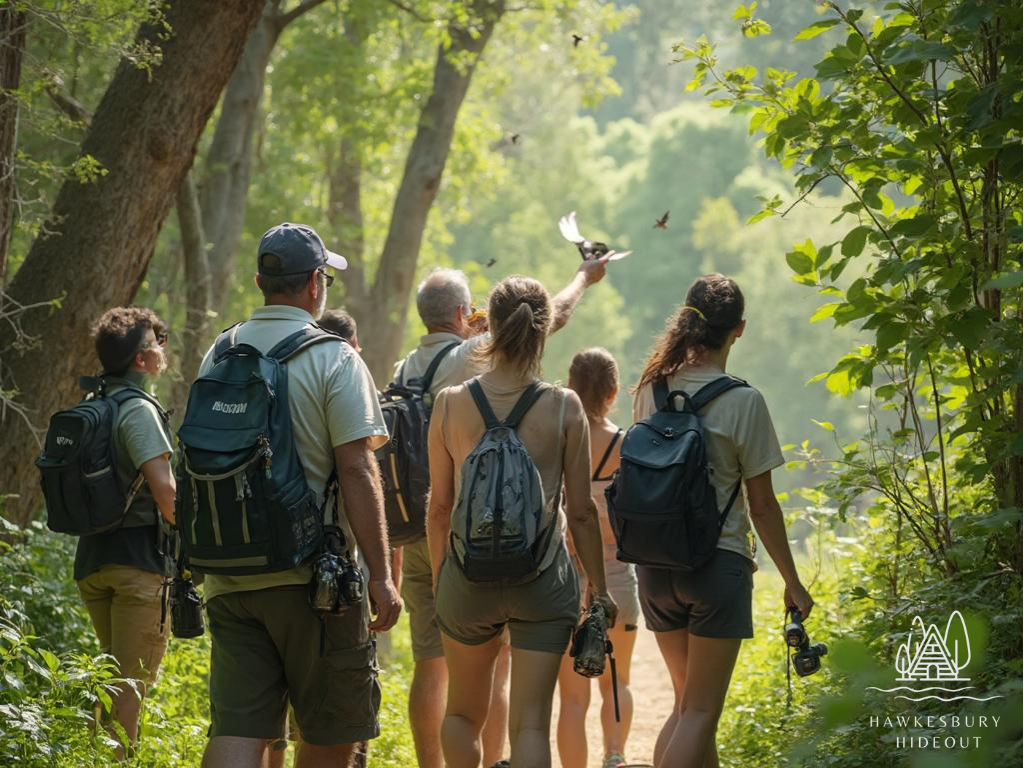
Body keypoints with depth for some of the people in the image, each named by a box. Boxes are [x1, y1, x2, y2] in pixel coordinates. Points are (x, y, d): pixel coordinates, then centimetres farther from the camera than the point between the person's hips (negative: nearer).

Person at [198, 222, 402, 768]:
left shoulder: (217, 356, 9)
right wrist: (380, 575, -11)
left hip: (229, 574, 5)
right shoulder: (334, 360, -7)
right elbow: (356, 469, -13)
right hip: (313, 573, -5)